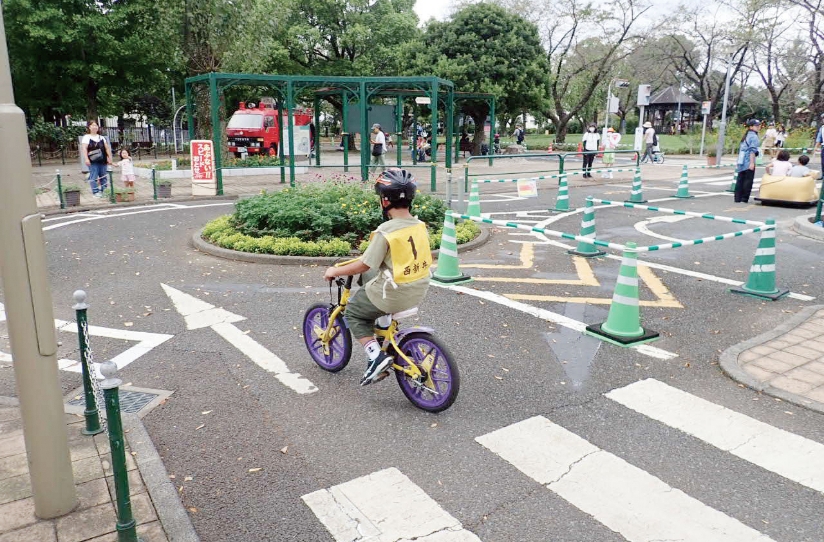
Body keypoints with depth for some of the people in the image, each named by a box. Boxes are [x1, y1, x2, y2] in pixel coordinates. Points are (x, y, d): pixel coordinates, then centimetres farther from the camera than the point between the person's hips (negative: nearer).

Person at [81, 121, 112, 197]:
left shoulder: (101, 137, 18)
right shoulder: (86, 137, 2)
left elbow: (107, 148, 17)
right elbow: (84, 148, -8)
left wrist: (109, 158, 8)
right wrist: (86, 159, -19)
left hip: (103, 161, 5)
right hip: (93, 161, -5)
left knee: (103, 176, 6)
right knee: (94, 177, -7)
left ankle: (103, 190, 13)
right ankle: (95, 192, -3)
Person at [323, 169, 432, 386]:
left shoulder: (385, 232, -21)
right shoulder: (420, 226, -1)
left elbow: (365, 264, -16)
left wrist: (335, 271, 0)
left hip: (393, 295, -7)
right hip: (418, 290, 7)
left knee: (353, 313, 17)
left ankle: (376, 356, 2)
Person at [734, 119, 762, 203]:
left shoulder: (745, 136, 18)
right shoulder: (754, 136, -9)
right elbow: (752, 150, -16)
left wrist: (738, 161, 25)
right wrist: (752, 163, -19)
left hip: (741, 162, 8)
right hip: (748, 162, -8)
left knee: (740, 180, 7)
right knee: (748, 180, -1)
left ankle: (738, 198, 8)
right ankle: (744, 198, 0)